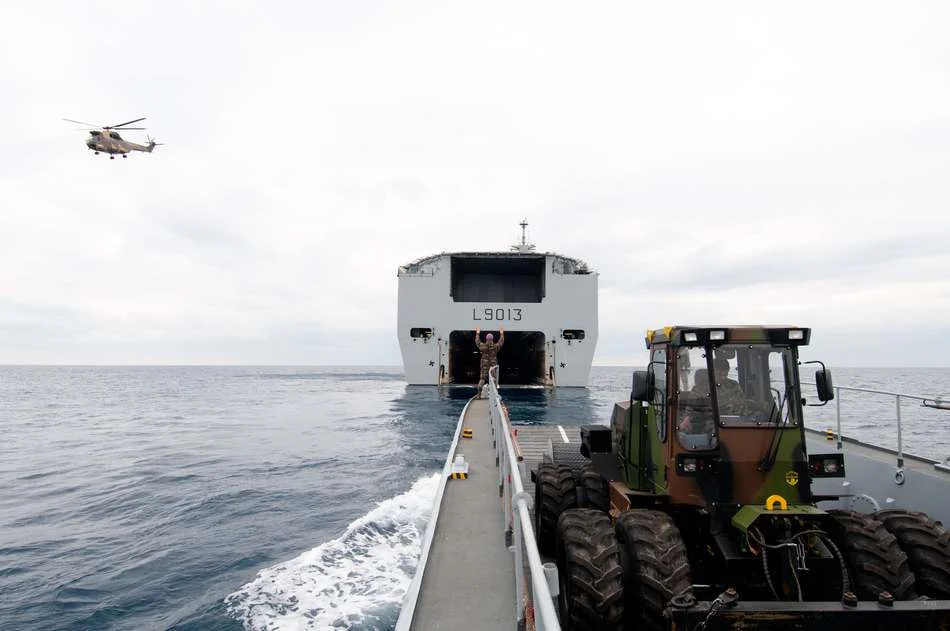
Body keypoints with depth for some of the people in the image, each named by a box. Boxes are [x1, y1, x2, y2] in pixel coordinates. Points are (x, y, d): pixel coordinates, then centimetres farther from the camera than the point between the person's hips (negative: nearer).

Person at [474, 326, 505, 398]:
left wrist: (477, 333, 27)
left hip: (484, 366, 1)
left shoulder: (482, 346, -4)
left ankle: (479, 395, -2)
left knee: (482, 379, 3)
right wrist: (501, 334, 27)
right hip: (493, 365, 0)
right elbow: (501, 342, 13)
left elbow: (477, 342, 15)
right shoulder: (496, 347, -5)